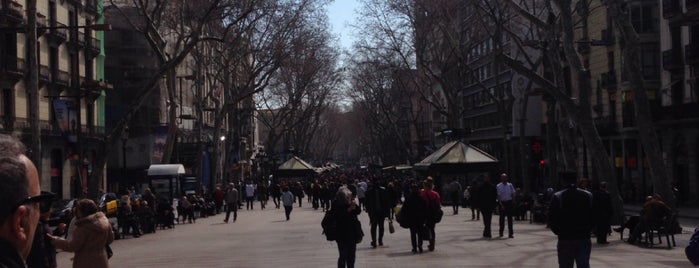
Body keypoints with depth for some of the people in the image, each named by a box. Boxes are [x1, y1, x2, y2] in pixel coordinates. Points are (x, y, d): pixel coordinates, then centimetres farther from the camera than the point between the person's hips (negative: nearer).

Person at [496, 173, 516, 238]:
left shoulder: (510, 185, 5)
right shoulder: (498, 186, -5)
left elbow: (513, 194, 9)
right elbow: (498, 196, -10)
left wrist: (513, 203, 2)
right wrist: (501, 205, -17)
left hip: (509, 202, 2)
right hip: (502, 203, -2)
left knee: (510, 218, -2)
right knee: (502, 218, 9)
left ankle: (510, 233, -1)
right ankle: (501, 232, 22)